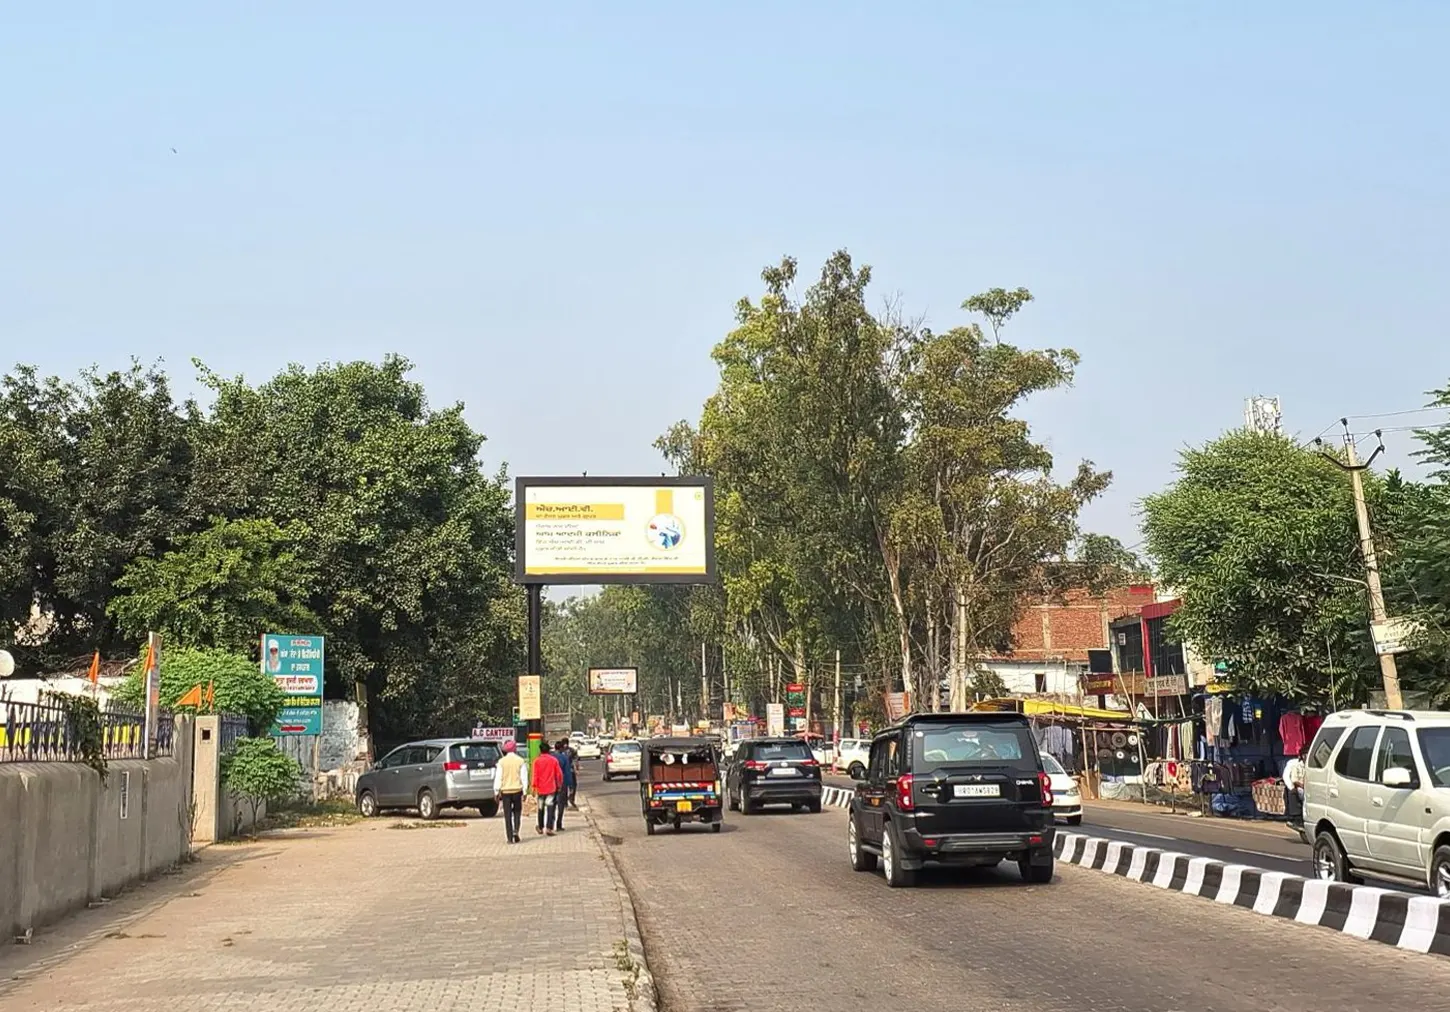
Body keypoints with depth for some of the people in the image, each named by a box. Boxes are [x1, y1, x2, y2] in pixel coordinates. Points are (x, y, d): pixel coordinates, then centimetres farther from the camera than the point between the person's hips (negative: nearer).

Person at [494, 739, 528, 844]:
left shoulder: (501, 762, -3)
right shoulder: (520, 761, -2)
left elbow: (498, 777, -3)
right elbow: (524, 777, -3)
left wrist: (497, 791, 3)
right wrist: (524, 791, 3)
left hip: (505, 791, 0)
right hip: (517, 790, 0)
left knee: (507, 815, 4)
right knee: (517, 812, 15)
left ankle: (510, 837, 1)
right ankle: (516, 831, -4)